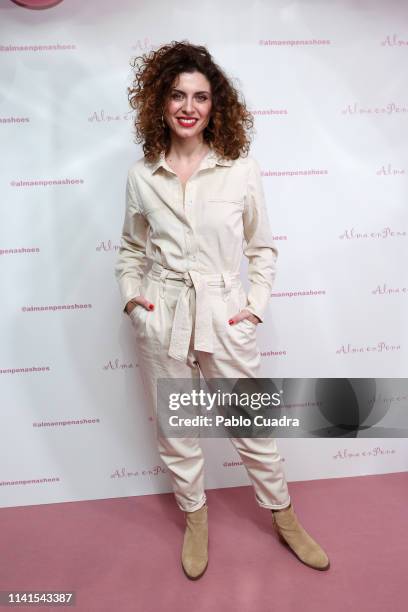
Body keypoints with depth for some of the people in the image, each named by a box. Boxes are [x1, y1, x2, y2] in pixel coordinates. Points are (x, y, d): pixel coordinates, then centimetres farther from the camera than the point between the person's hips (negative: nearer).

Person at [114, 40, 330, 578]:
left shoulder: (241, 170, -4)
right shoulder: (141, 175, 1)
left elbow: (263, 246, 5)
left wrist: (257, 303, -4)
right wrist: (131, 294, 0)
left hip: (225, 316, -1)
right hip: (161, 319, 2)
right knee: (174, 430, 15)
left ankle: (284, 518, 37)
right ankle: (195, 520, 40)